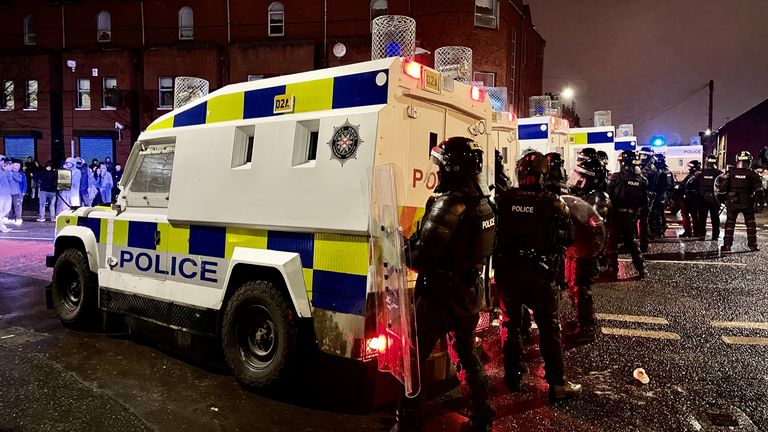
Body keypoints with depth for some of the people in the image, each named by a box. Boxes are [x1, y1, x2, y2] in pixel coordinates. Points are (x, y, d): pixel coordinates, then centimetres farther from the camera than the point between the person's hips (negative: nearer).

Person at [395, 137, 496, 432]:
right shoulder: (483, 202, 4)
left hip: (441, 294, -9)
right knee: (467, 353, 24)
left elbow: (421, 257, -27)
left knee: (413, 357, 5)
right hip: (470, 291, 9)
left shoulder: (450, 204, -24)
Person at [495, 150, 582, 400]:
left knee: (511, 324, 17)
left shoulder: (503, 199, -4)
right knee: (548, 327, 8)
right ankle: (557, 383, 13)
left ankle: (513, 377, 26)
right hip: (539, 274, -2)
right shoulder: (552, 203, -10)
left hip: (506, 272, 3)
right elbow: (568, 238, -3)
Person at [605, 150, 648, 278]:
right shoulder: (642, 180, 4)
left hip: (617, 214, -5)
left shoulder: (617, 177, -12)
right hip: (632, 216, 5)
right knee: (632, 241, 19)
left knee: (612, 242, 3)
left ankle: (613, 270, 4)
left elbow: (608, 196, -10)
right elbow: (645, 201, 7)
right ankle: (641, 269, 19)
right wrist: (642, 213, 17)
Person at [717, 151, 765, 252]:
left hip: (732, 203, 0)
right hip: (748, 203, 0)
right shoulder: (752, 174, -4)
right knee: (750, 223, 12)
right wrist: (761, 202, 3)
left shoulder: (730, 173, -3)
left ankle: (727, 245, 4)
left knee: (730, 224, 7)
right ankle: (752, 245, 12)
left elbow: (722, 187, -2)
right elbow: (758, 189, -4)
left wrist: (721, 199, 9)